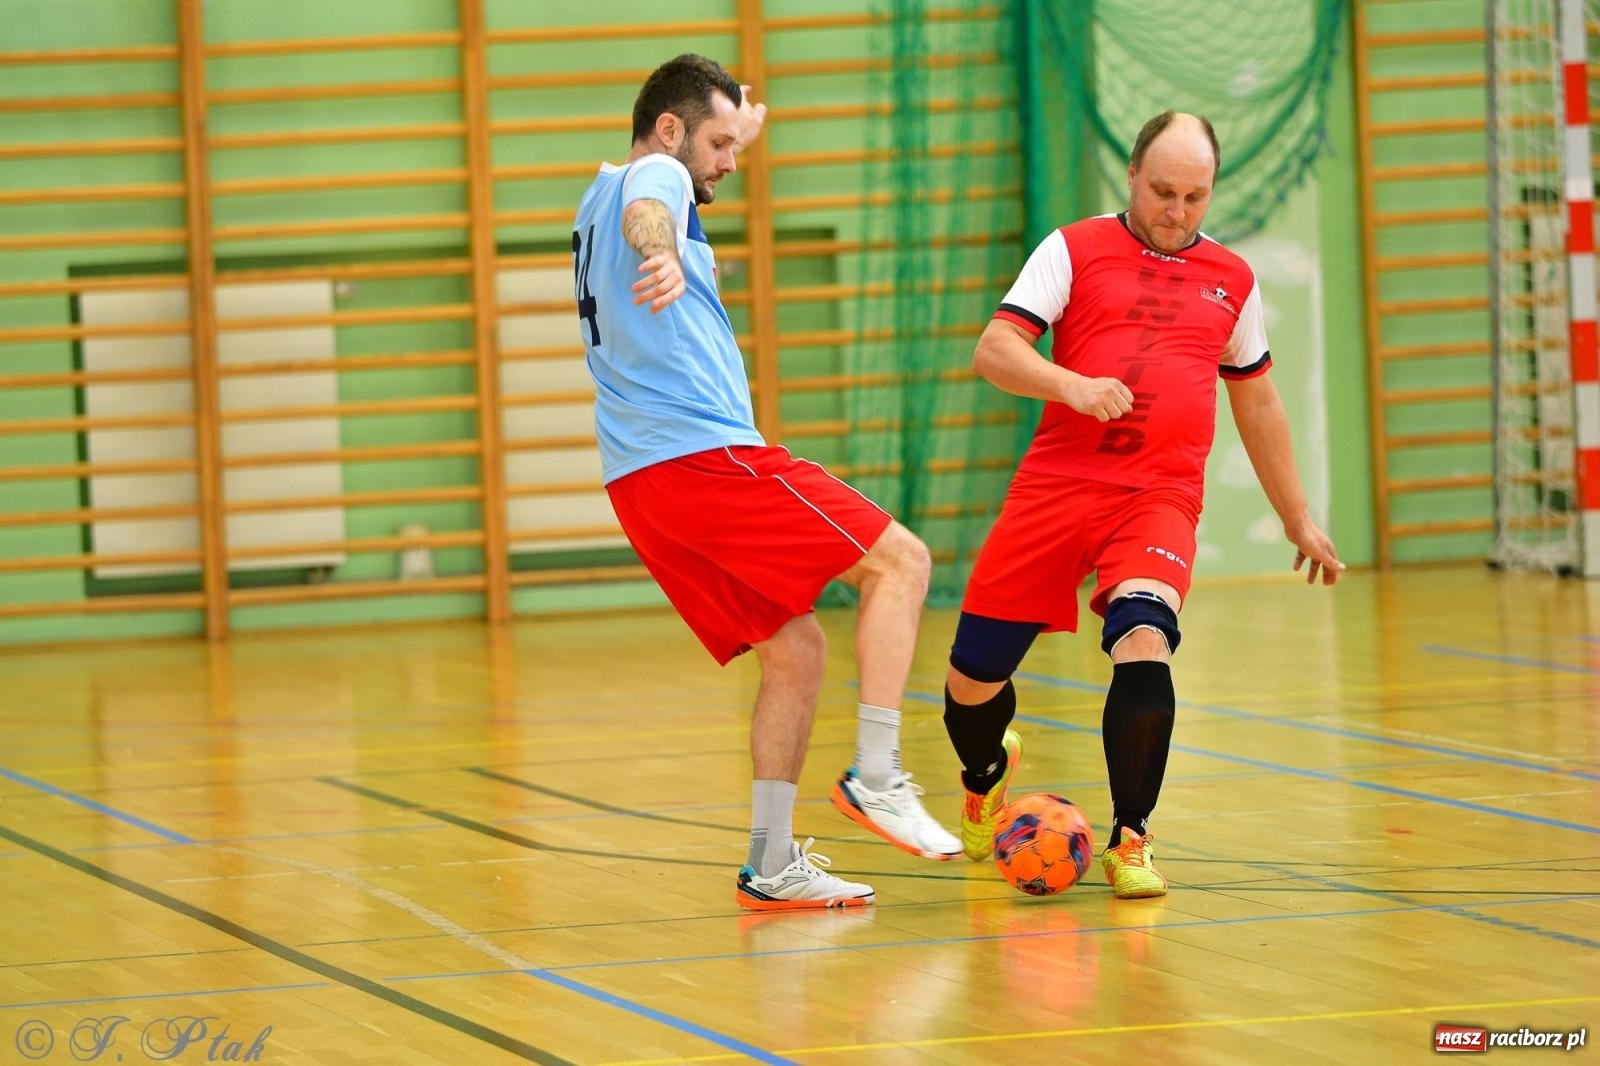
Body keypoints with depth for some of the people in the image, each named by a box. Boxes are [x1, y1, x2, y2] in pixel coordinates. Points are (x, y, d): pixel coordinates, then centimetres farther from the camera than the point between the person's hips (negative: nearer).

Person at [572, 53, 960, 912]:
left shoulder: (601, 198, 26)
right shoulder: (652, 177, -3)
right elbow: (645, 216, -29)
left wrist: (733, 133, 60)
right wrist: (663, 257, -52)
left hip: (639, 480, 10)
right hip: (702, 452, -10)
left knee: (795, 649, 12)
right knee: (900, 561, -7)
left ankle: (772, 865, 5)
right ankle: (876, 776, -17)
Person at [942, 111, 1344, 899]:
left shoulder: (1232, 280, 16)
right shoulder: (1074, 250, 6)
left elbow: (1257, 403, 27)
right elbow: (993, 351, -5)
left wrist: (1297, 518, 28)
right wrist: (1073, 385, -23)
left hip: (1161, 497, 1)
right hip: (1056, 483, 0)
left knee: (1144, 642, -27)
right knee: (973, 676, 2)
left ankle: (1130, 839, -10)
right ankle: (985, 778, 39)